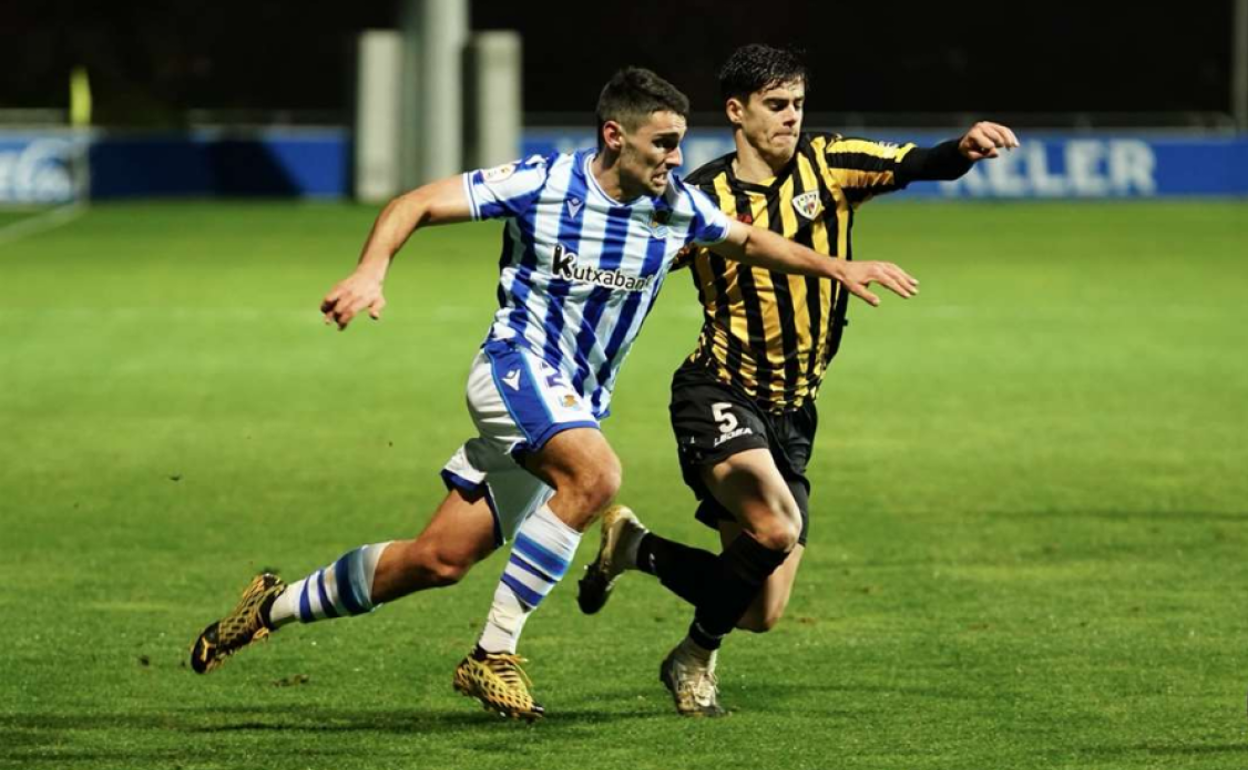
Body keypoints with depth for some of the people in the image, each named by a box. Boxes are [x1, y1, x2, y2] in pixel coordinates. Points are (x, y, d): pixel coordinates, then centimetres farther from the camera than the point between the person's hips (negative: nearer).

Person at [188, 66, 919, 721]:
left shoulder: (676, 206, 0)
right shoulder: (541, 183, -14)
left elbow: (749, 240, 21)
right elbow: (418, 204, -11)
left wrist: (838, 267, 14)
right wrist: (370, 272, -28)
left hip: (577, 406, 6)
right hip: (519, 366, -6)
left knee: (439, 560, 1)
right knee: (596, 473, -34)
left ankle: (276, 605, 20)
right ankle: (496, 652, -26)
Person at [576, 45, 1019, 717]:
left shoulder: (826, 165, -1)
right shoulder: (701, 198, -4)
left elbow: (916, 165, -16)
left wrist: (964, 149, -37)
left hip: (790, 414, 4)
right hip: (719, 396, -4)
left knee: (762, 613, 3)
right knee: (776, 528, -32)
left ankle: (638, 548, 31)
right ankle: (697, 659, -5)